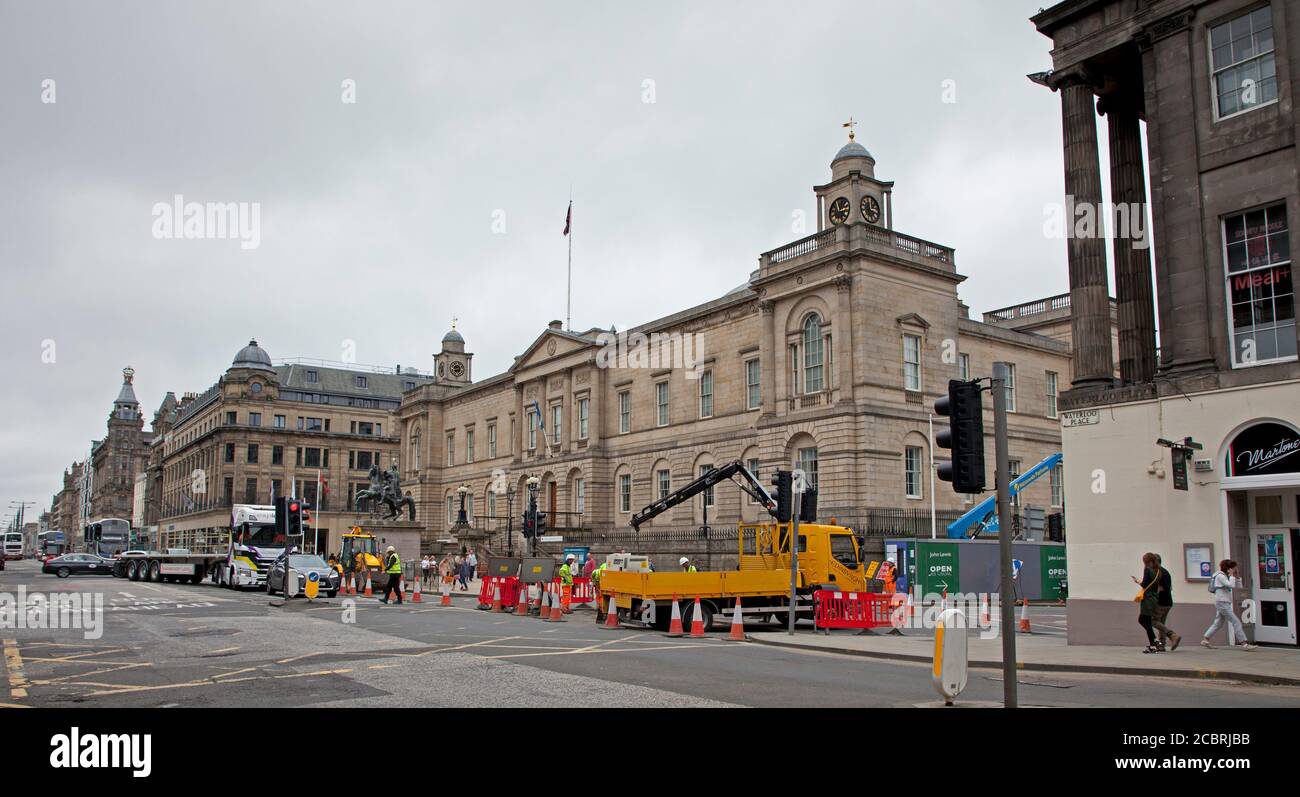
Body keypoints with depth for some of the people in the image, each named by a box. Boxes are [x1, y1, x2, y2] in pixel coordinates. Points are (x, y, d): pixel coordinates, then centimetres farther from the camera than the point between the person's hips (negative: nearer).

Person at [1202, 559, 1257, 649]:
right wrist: (1232, 575, -13)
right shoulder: (1220, 576, -11)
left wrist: (1237, 576, 6)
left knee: (1218, 623, 11)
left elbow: (1238, 586, 17)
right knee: (1236, 622, -11)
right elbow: (1231, 585, -24)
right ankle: (1244, 643, -12)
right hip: (1222, 602, -10)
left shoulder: (1227, 576, 16)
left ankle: (1205, 639, 14)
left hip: (1225, 603, 10)